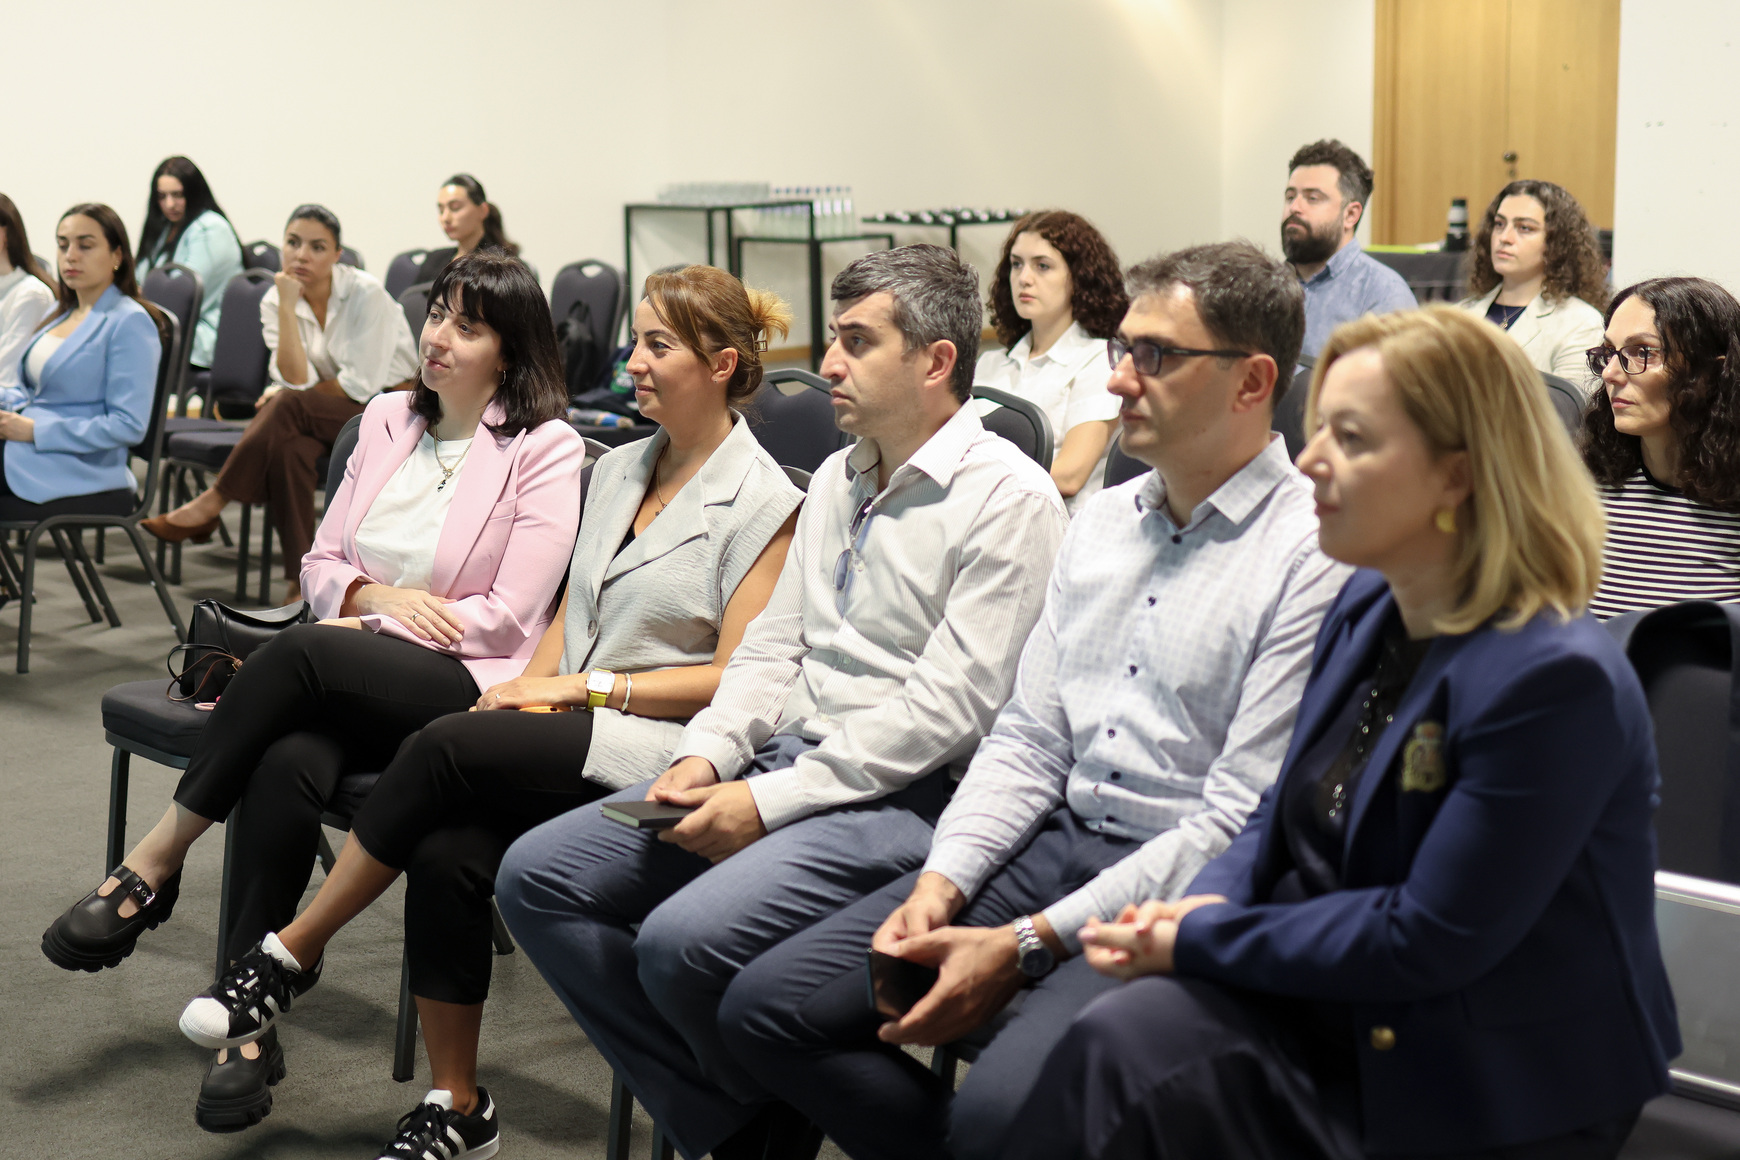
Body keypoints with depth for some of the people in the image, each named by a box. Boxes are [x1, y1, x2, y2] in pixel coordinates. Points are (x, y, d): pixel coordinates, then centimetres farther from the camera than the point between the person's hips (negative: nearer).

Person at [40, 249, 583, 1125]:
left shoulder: (546, 452, -1)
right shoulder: (387, 421, 17)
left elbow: (507, 619, -8)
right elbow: (321, 567, 19)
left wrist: (366, 621, -8)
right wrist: (379, 594, -4)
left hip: (463, 686, -5)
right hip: (344, 684, 5)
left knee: (301, 651, -32)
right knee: (289, 761, -30)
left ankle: (156, 863, -19)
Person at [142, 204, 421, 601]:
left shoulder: (366, 293, -14)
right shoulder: (275, 302, 0)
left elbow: (361, 385, -16)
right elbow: (297, 379, -14)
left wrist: (287, 395, -8)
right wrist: (287, 308, -19)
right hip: (324, 419, 5)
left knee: (288, 406, -32)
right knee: (288, 445, -33)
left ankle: (209, 505, -24)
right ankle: (300, 580, -32)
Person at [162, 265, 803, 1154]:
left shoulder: (762, 503, -4)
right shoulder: (618, 470, 18)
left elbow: (737, 679, -9)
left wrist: (585, 685, -10)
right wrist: (528, 686, 2)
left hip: (662, 745, -6)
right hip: (567, 734, 6)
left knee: (447, 748, -28)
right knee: (447, 853, -24)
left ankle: (288, 953, -14)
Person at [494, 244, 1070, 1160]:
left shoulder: (1008, 499, -11)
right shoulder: (836, 480, 17)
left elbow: (948, 707, -17)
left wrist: (770, 801, -18)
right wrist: (707, 754, -2)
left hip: (902, 799, -9)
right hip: (783, 764, 9)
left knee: (685, 939, -30)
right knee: (536, 875, -4)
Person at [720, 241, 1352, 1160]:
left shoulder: (1314, 554, -12)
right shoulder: (1103, 519, 14)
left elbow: (1240, 819, -16)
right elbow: (1028, 739, 13)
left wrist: (1029, 943, -18)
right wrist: (940, 882, -4)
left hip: (1186, 886, -7)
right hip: (1058, 837, 8)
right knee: (765, 1008, -4)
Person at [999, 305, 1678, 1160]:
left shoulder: (1553, 679, -23)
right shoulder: (1367, 605, 4)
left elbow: (1431, 939, -23)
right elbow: (1286, 812, 14)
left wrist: (1200, 941, -16)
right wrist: (1207, 906, -8)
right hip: (1342, 1006, 7)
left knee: (1120, 1054, -24)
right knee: (1118, 1043, -20)